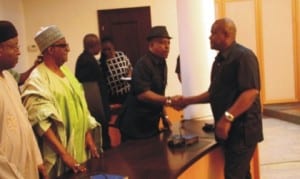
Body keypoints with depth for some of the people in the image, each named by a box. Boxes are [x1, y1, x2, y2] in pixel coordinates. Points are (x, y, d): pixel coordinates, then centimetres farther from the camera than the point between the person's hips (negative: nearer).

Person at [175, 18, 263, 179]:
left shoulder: (243, 56, -14)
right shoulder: (220, 60, 15)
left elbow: (251, 91, -24)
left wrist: (227, 117, -28)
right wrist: (188, 101, 15)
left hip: (242, 129, -9)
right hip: (228, 128, 9)